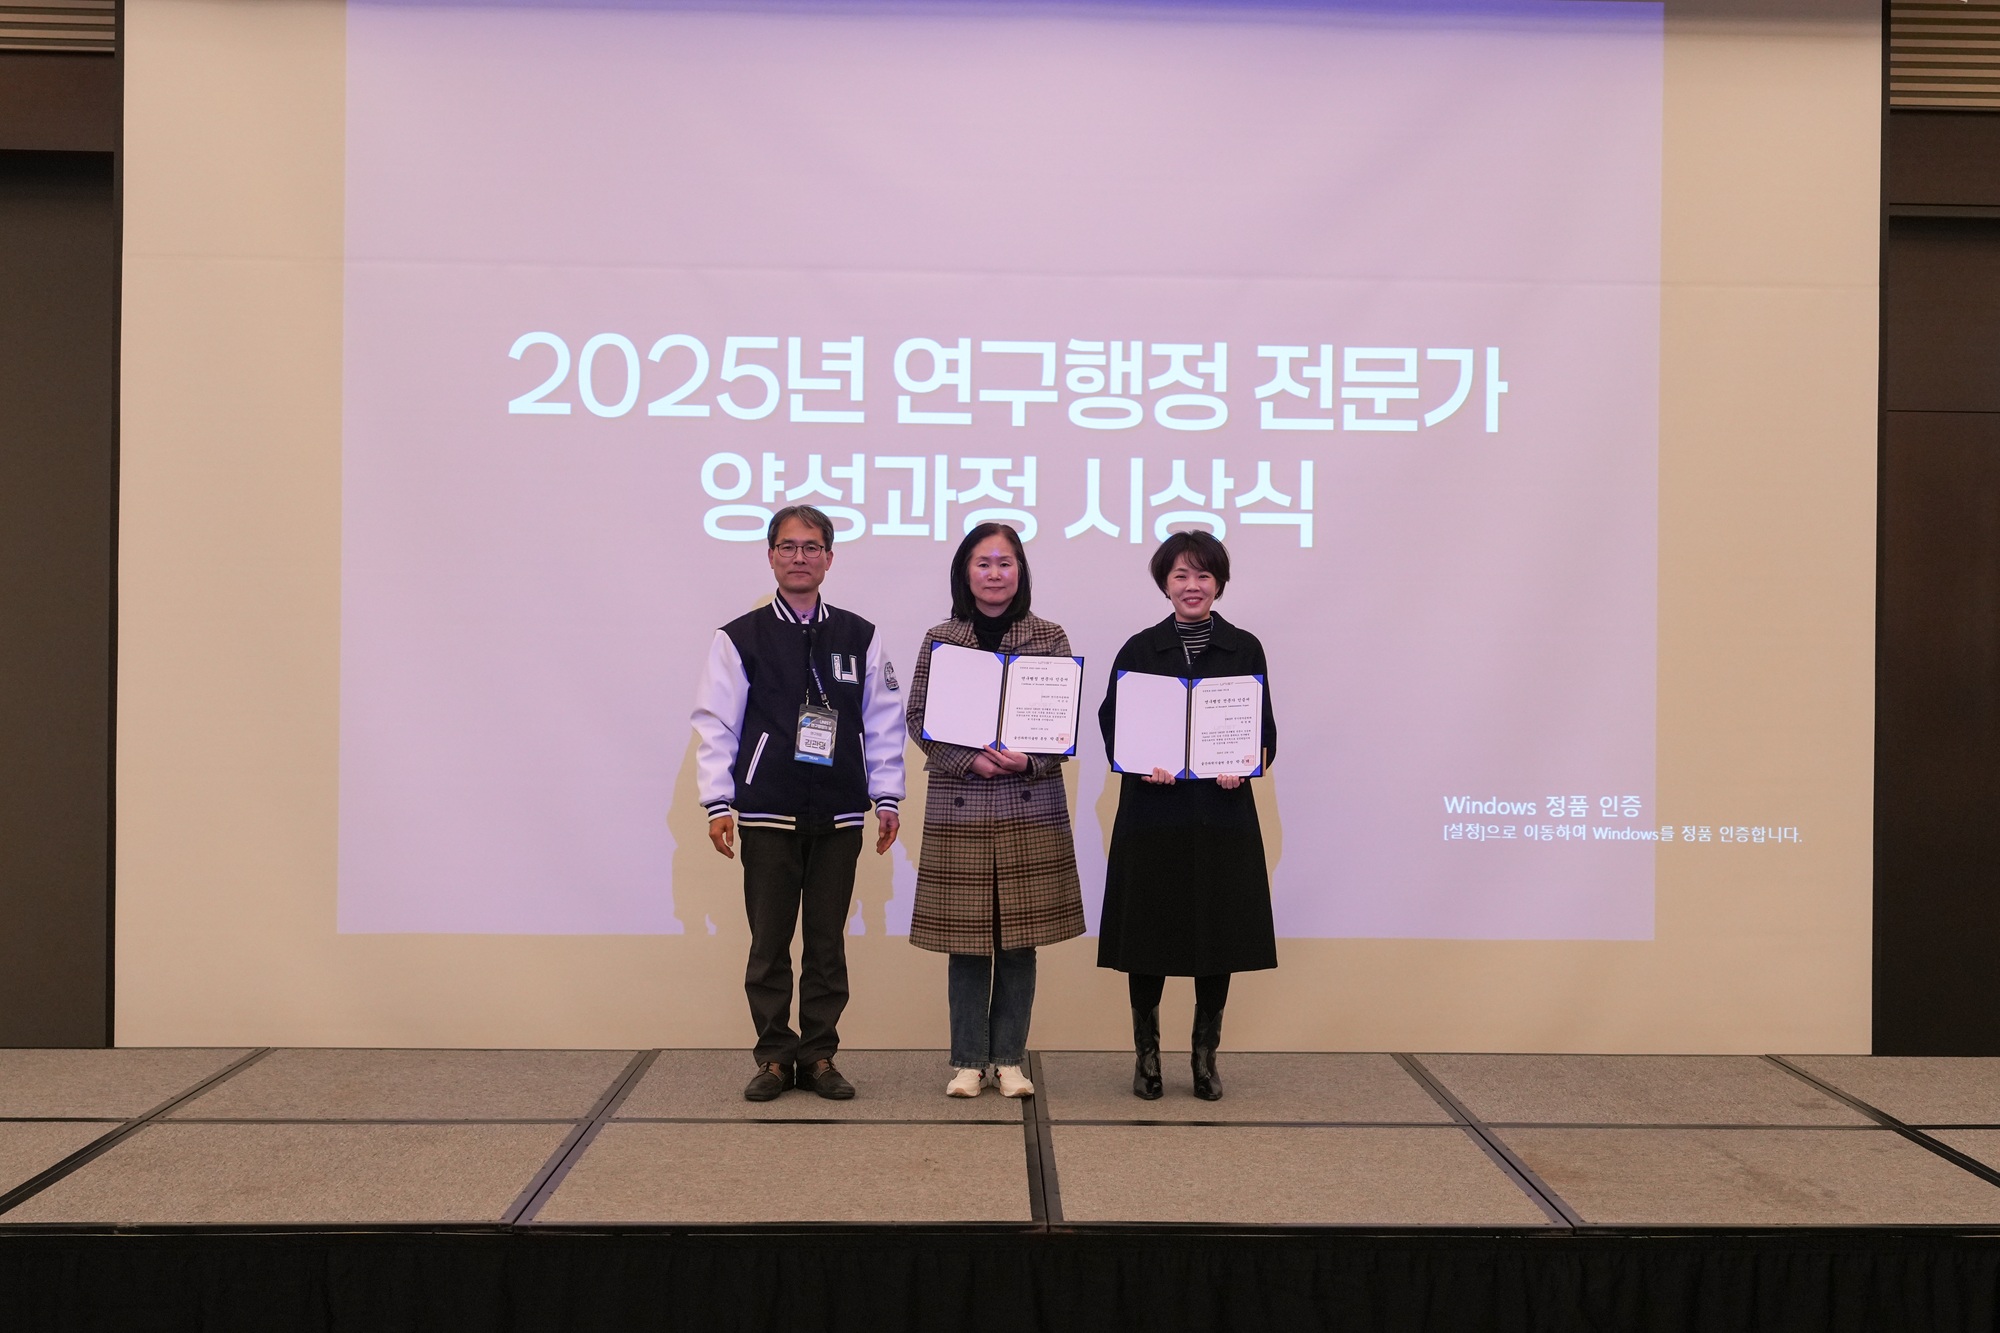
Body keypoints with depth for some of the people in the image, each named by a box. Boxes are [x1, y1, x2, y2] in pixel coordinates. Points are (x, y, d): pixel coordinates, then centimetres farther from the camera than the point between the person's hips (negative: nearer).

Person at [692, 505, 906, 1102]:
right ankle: (774, 1055, 13)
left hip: (839, 814, 2)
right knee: (769, 941, 3)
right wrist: (718, 801, -5)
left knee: (828, 940, 6)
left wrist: (886, 797, 6)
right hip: (767, 813, -1)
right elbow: (716, 724, 1)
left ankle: (819, 1054, 16)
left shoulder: (858, 637, 7)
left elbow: (883, 720, 9)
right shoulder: (740, 638, 2)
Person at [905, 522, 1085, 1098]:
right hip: (959, 804, 0)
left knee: (1020, 936, 3)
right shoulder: (940, 639, 6)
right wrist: (970, 759, -11)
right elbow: (918, 718, 3)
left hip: (1031, 806, 0)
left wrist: (1030, 760, -12)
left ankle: (1009, 1059, 14)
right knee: (966, 936, 2)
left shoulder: (1048, 637, 6)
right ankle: (967, 1061, 12)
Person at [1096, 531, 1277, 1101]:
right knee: (1148, 936, 1)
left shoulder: (1244, 649, 7)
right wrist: (1142, 763, -16)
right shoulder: (1140, 649, 6)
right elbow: (1112, 725, 3)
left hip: (1223, 812, 1)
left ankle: (1205, 1056, 18)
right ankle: (1146, 1054, 16)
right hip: (1153, 813, 0)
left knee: (1219, 935, 4)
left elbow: (1265, 733, 6)